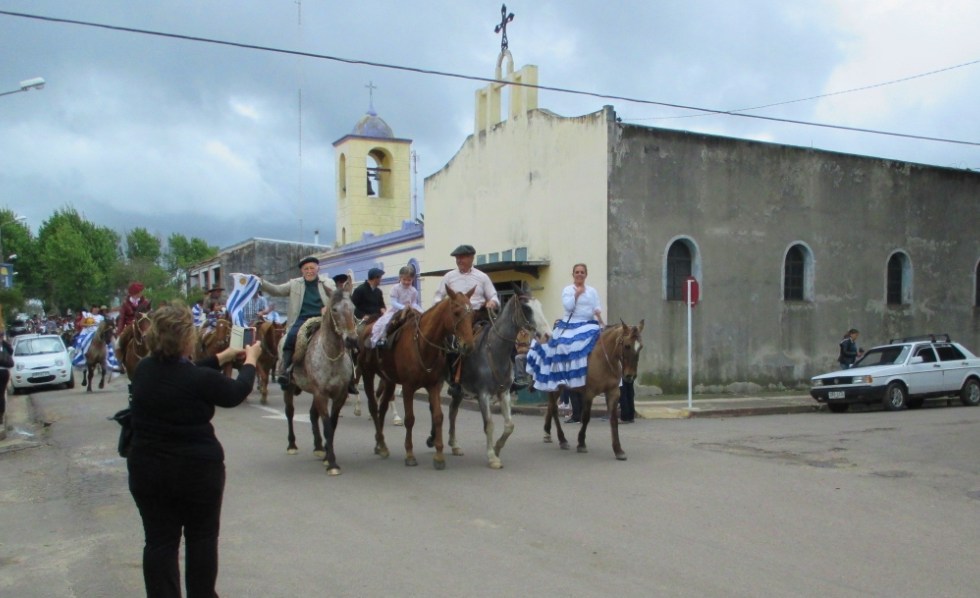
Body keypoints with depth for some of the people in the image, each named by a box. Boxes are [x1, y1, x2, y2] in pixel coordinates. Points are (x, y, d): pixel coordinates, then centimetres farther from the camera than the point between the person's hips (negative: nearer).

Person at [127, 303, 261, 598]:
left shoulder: (143, 370, -3)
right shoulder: (199, 379, -21)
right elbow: (236, 392, -3)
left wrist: (221, 357, 20)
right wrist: (250, 360, 14)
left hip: (147, 471, 5)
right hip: (197, 470, -4)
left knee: (159, 540, 11)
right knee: (202, 537, 15)